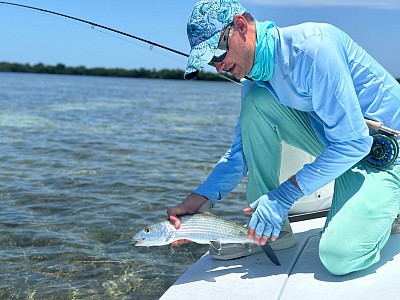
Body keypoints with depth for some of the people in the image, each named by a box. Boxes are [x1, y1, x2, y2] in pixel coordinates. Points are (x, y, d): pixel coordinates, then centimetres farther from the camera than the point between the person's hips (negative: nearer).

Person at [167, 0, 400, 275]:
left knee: (338, 256, -26)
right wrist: (200, 197, -10)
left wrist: (285, 194, -26)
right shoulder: (254, 79, 0)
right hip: (337, 144, 7)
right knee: (256, 102, -14)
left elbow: (353, 142, -27)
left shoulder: (311, 45, -26)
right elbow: (241, 152, 6)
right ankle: (271, 228, -4)